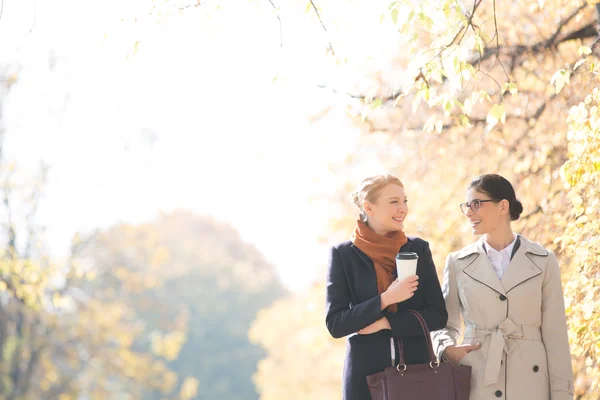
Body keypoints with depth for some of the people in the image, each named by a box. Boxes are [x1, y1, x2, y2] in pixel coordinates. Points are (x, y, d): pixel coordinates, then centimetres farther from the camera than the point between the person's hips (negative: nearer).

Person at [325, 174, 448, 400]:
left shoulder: (419, 249, 3)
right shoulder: (343, 254, -3)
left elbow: (438, 315, -1)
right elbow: (335, 324, -8)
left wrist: (385, 322, -12)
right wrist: (385, 299, -18)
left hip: (416, 369, 2)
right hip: (366, 373, -2)